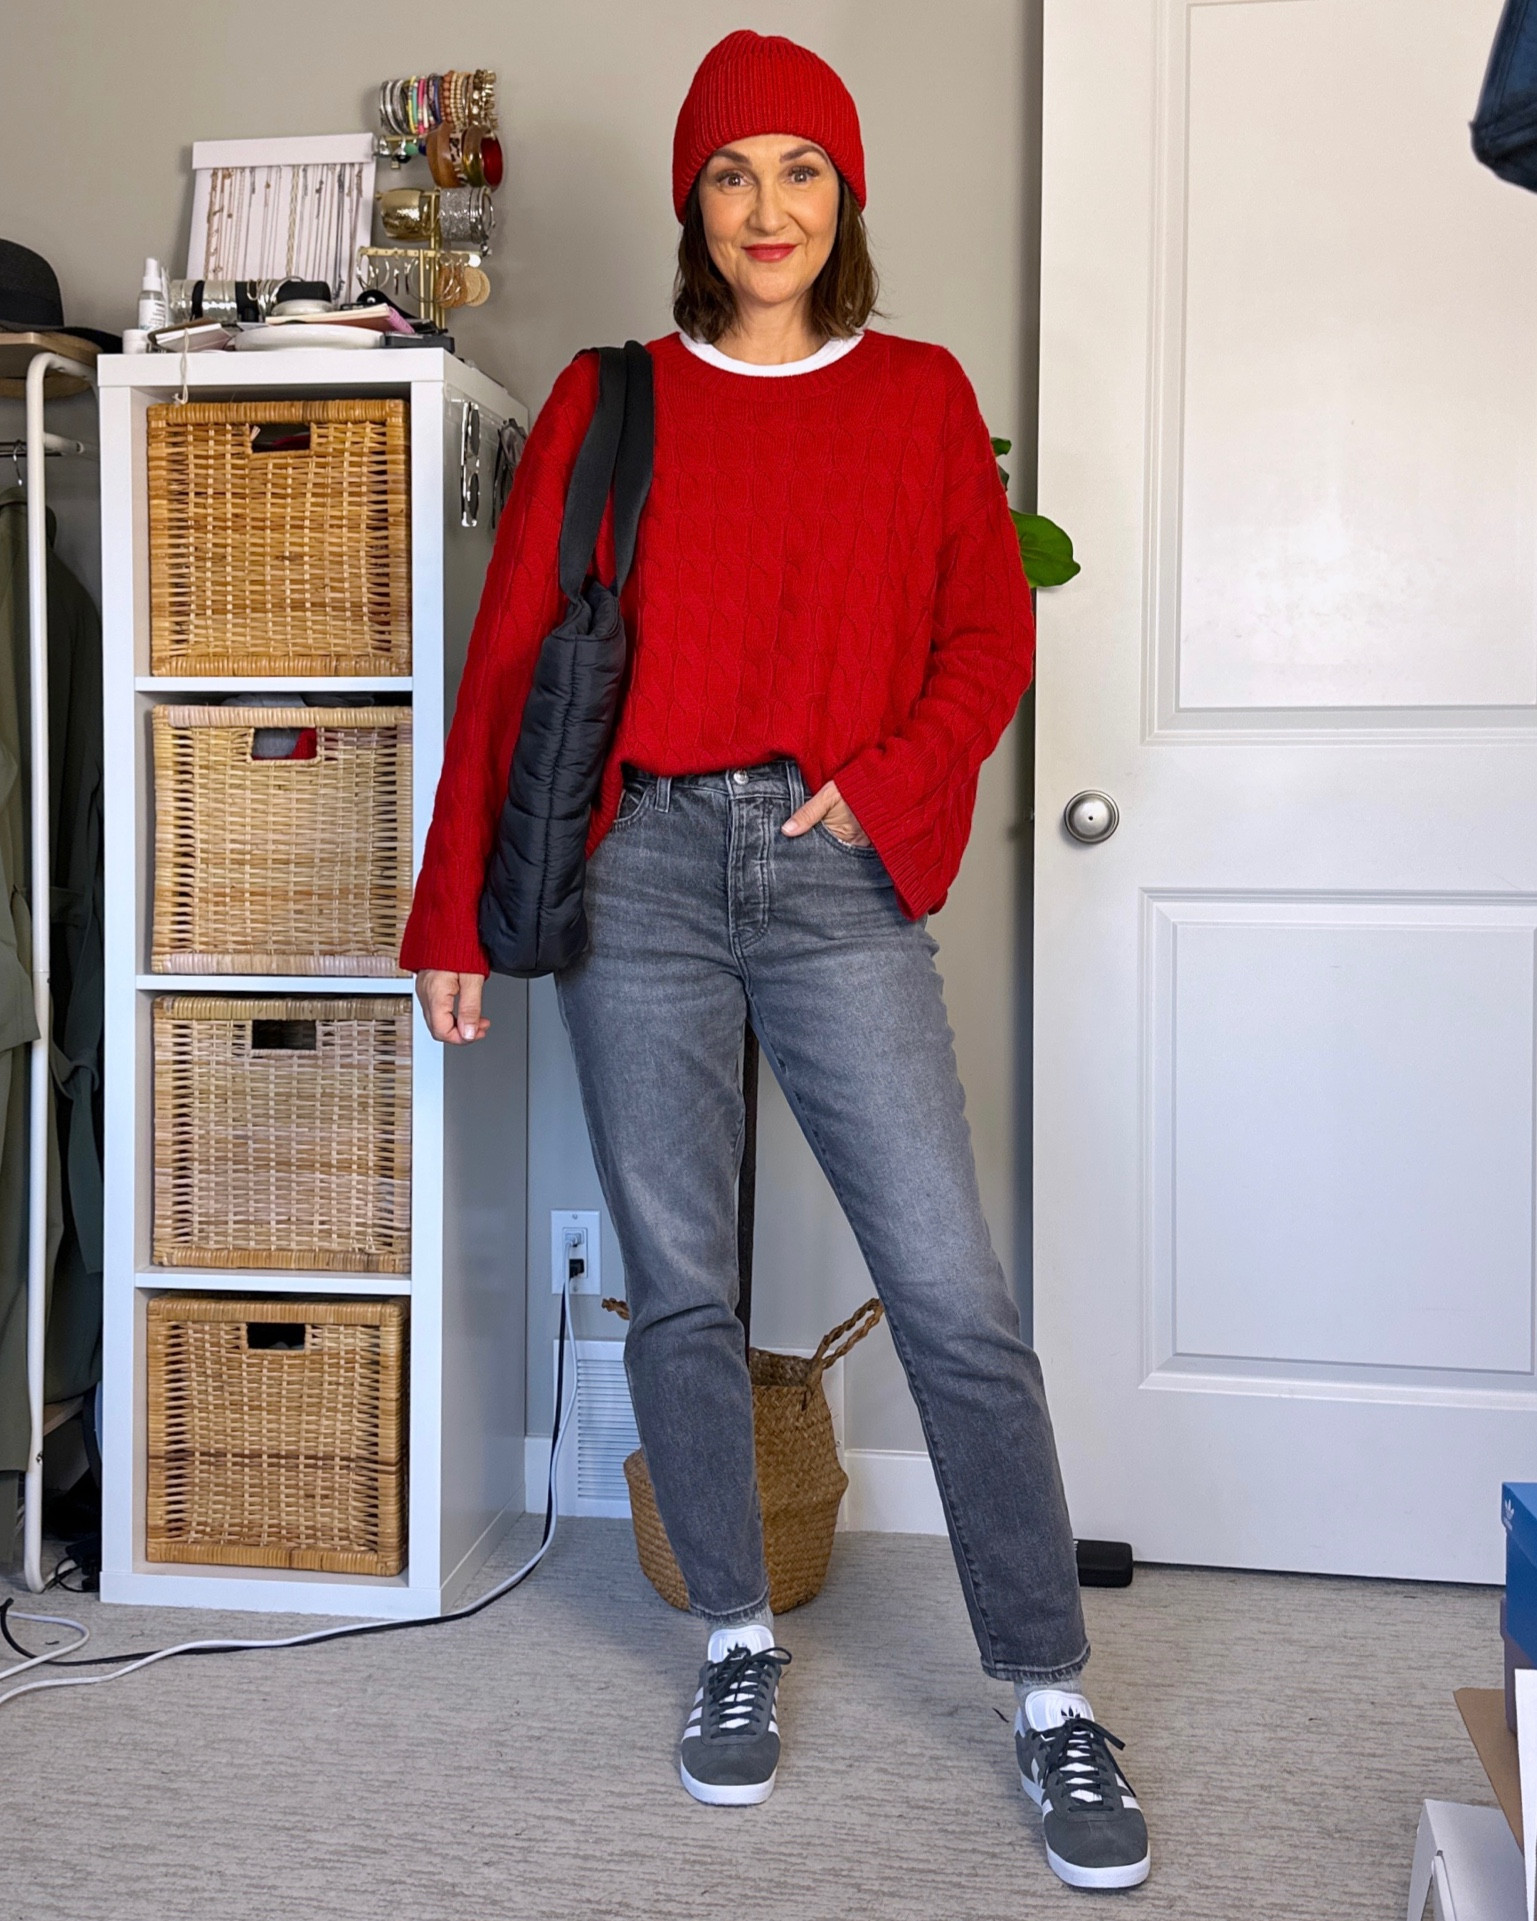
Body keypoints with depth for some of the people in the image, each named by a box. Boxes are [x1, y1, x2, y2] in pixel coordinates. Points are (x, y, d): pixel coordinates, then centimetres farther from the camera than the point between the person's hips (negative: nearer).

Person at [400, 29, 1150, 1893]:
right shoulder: (608, 400, 10)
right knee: (678, 1290, 6)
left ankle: (1052, 1700, 9)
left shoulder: (920, 395, 11)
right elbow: (510, 659, 6)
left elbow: (991, 639, 9)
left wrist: (883, 786, -9)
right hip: (641, 867, 1)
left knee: (953, 1295, -5)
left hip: (835, 876, -1)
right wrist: (453, 916, 2)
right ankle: (737, 1638, 26)